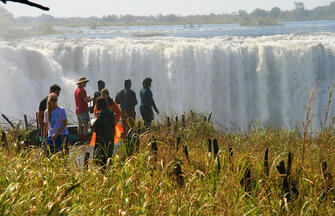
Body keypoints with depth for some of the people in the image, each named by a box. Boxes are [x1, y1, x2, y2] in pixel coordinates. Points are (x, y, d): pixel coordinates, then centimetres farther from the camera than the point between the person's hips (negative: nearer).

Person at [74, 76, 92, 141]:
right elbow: (86, 101, -18)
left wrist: (87, 98, 19)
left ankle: (80, 138, 12)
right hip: (83, 110, -9)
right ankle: (85, 138, -11)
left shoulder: (76, 90, 13)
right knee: (86, 124, -7)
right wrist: (91, 98, -1)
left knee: (80, 124, 12)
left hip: (77, 110, 9)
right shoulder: (82, 90, -16)